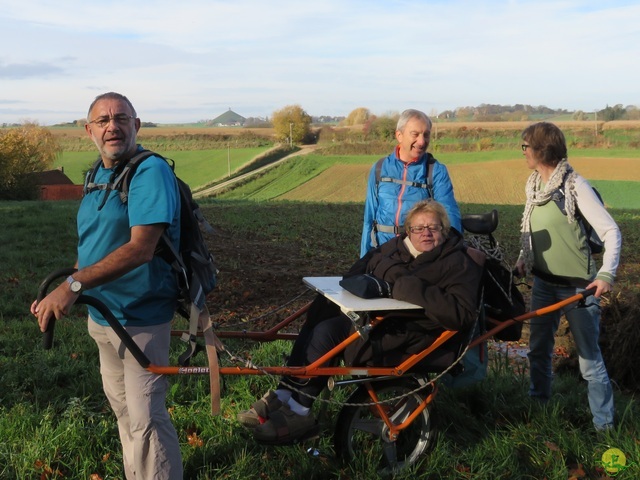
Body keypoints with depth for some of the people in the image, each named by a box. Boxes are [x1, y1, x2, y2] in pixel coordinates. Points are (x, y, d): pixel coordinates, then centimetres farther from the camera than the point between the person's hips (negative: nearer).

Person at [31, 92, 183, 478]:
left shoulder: (151, 171, -19)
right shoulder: (97, 175, 9)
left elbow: (140, 249, -29)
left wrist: (73, 285, -35)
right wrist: (58, 294, 7)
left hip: (141, 318, -9)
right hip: (101, 314, 9)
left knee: (145, 418, -5)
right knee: (122, 407, 20)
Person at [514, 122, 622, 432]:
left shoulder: (574, 185, -16)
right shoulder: (533, 184, 5)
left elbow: (611, 232, -18)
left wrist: (607, 274, -28)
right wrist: (524, 256, 4)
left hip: (577, 286, -7)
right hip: (543, 281, 7)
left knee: (589, 359, -1)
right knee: (538, 349, 16)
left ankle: (604, 426, 11)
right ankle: (539, 403, 35)